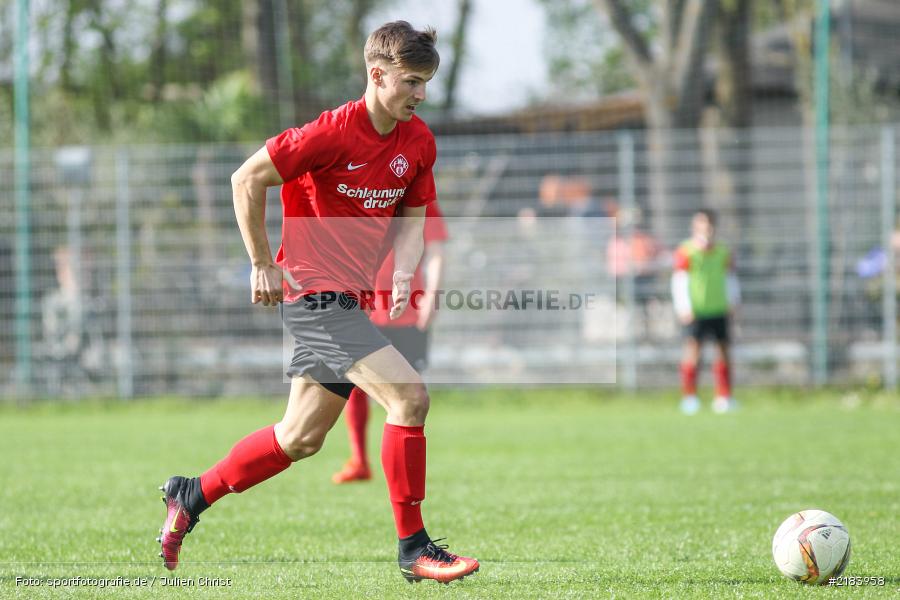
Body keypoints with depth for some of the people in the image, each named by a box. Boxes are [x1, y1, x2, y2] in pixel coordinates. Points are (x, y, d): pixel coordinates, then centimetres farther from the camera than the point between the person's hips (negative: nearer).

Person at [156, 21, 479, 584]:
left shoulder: (419, 141, 4)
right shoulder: (332, 132, -18)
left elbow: (412, 216, 15)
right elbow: (247, 179, -12)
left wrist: (403, 272, -4)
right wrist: (263, 264, -9)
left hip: (352, 295, 8)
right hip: (314, 290, -8)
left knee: (302, 437, 13)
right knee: (410, 396, -20)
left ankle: (191, 495, 31)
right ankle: (414, 548, -12)